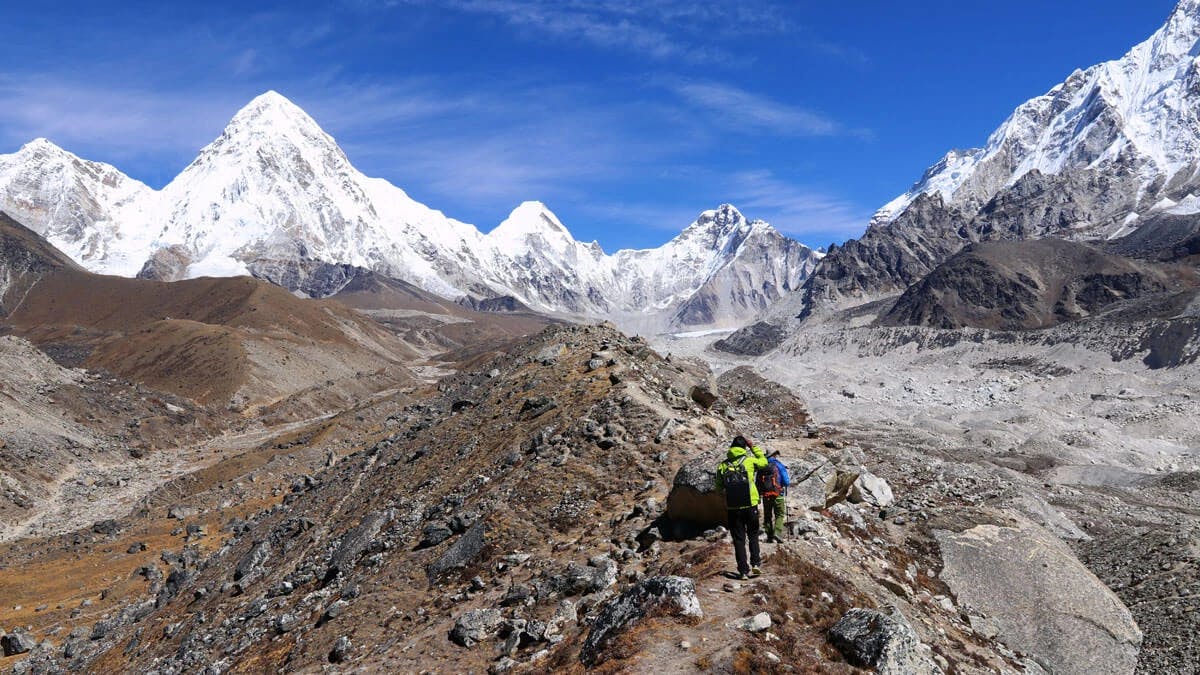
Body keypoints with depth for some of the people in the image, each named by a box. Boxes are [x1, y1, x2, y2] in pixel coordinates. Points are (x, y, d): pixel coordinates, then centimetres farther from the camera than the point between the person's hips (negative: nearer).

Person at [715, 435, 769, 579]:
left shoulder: (722, 465, 1)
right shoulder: (749, 460, -4)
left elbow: (719, 487, 6)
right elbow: (763, 462, 17)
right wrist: (753, 447, 21)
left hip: (732, 507, 1)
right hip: (750, 505, -1)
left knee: (738, 539, 7)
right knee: (753, 535, 19)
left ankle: (744, 570, 7)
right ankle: (755, 563, 11)